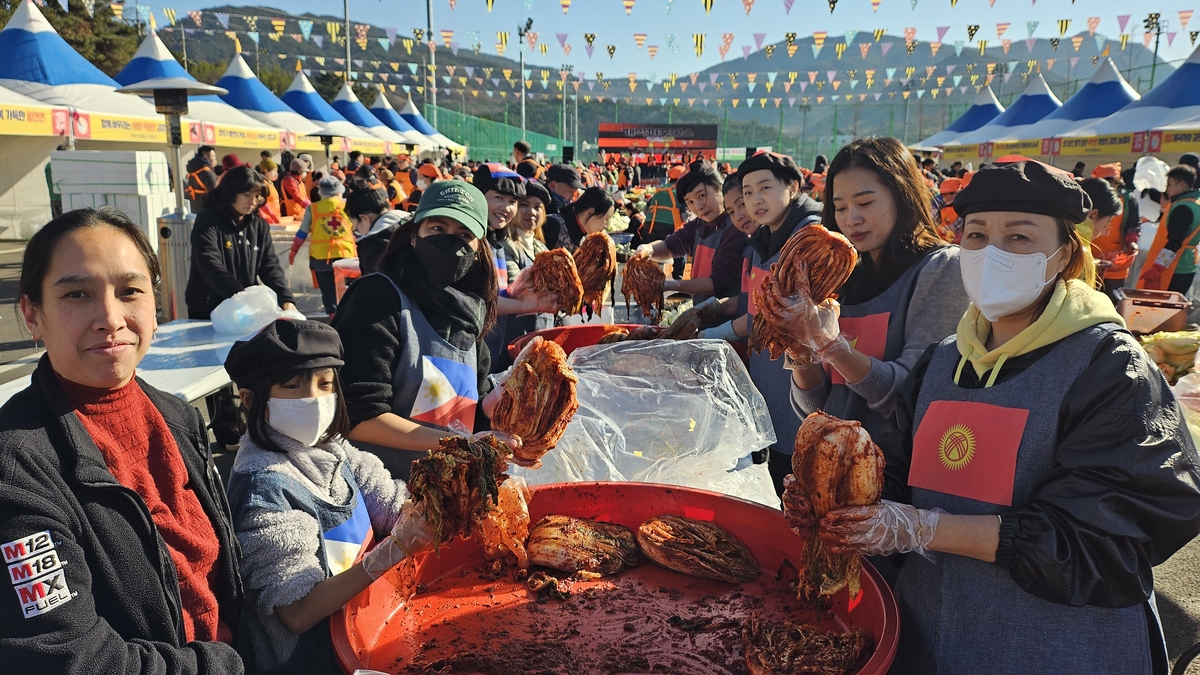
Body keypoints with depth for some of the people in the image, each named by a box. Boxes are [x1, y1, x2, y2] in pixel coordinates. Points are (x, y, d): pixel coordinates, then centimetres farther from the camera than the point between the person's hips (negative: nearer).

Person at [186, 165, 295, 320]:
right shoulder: (208, 220, -10)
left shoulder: (260, 226, 4)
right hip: (207, 311, -4)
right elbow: (211, 267, -22)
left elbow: (270, 266, -1)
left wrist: (286, 300, -18)